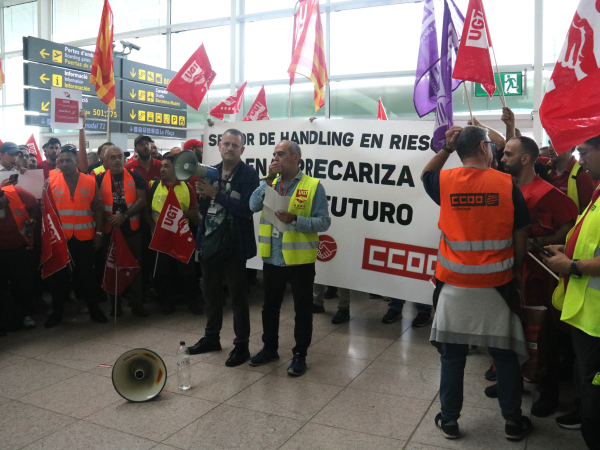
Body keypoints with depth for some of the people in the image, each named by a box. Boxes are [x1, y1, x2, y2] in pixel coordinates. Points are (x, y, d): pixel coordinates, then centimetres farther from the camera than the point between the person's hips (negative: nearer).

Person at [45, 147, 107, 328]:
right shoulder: (51, 182, 0)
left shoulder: (90, 181, 1)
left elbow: (97, 208, 3)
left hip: (84, 237, 0)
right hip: (59, 237, 0)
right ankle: (56, 312, 24)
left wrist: (99, 232, -1)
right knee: (58, 274, 10)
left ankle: (94, 309, 22)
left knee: (86, 274, 9)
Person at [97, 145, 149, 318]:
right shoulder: (100, 179, 4)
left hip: (132, 229, -1)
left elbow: (142, 200, -6)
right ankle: (115, 304, 19)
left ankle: (137, 304, 13)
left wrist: (124, 215, -16)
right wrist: (107, 218, -15)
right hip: (109, 230, 1)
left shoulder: (135, 176, 1)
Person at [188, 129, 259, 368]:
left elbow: (247, 208, -21)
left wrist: (216, 194, -21)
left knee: (238, 296, 5)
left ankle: (242, 345, 19)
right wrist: (203, 195, -11)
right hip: (209, 243, 6)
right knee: (211, 293, 18)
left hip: (233, 246, -6)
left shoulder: (249, 174, -9)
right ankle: (211, 338, 36)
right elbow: (202, 209, 10)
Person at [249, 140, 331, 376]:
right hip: (272, 258, 5)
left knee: (302, 309, 7)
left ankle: (300, 355, 23)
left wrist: (295, 219, -24)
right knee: (270, 305, 18)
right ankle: (270, 348, 36)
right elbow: (253, 205, -8)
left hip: (299, 260, -5)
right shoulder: (269, 183, 8)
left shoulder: (313, 186, -6)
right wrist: (270, 180, -15)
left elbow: (324, 222, -11)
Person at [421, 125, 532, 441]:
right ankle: (513, 422, 29)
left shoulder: (445, 182, -6)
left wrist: (446, 148, 11)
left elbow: (425, 175, 20)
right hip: (496, 284, 0)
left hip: (454, 285, 1)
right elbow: (520, 235, 0)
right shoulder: (507, 184, -7)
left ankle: (449, 421, 23)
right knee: (505, 355, 15)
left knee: (452, 355, 12)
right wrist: (516, 272, 14)